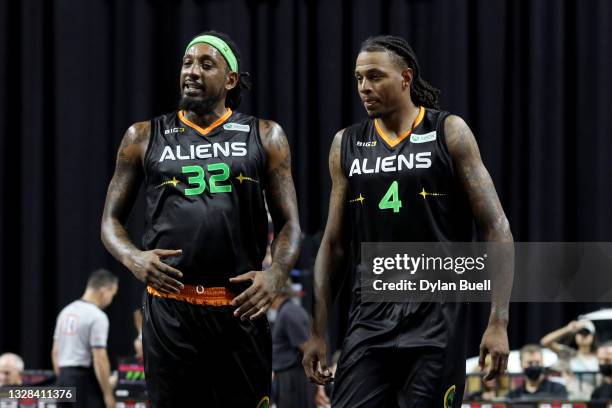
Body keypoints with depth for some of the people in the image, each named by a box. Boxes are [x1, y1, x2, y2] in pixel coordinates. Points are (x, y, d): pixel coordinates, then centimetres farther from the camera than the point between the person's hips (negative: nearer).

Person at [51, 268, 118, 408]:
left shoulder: (66, 311, 13)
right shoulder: (97, 317, -13)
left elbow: (55, 352, 16)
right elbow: (99, 358, -18)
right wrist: (108, 394, -14)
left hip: (64, 377, 8)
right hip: (85, 378, -8)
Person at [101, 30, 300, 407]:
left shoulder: (265, 137, 8)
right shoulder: (145, 137, 9)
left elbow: (289, 224, 8)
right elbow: (112, 220, 12)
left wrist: (276, 275, -12)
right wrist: (134, 259, -10)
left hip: (241, 306, 0)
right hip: (170, 310, 0)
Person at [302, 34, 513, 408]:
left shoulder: (448, 133, -1)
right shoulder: (347, 145, 10)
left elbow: (497, 229, -4)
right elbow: (334, 244, 14)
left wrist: (499, 322, -12)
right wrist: (318, 333, 9)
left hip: (435, 317, -3)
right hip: (370, 317, 3)